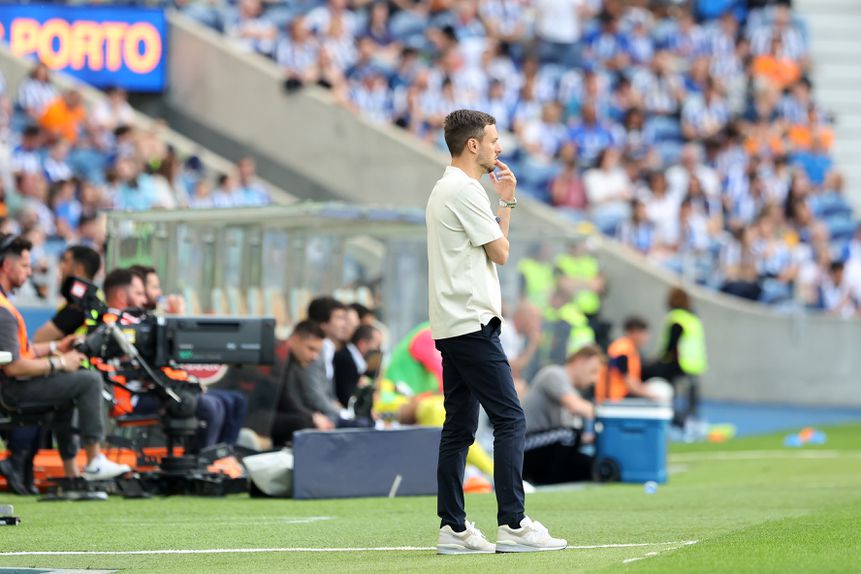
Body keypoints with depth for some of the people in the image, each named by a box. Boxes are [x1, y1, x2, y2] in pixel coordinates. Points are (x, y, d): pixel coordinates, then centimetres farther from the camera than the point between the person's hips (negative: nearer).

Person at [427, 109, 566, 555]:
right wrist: (505, 202, 8)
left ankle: (453, 528, 7)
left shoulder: (445, 190, 20)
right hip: (471, 324, -10)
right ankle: (512, 525, -13)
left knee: (459, 428, 8)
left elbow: (492, 247, 24)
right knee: (510, 419, -10)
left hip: (451, 329, 10)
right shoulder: (465, 191, -13)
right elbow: (500, 252, -8)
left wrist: (505, 202, 17)